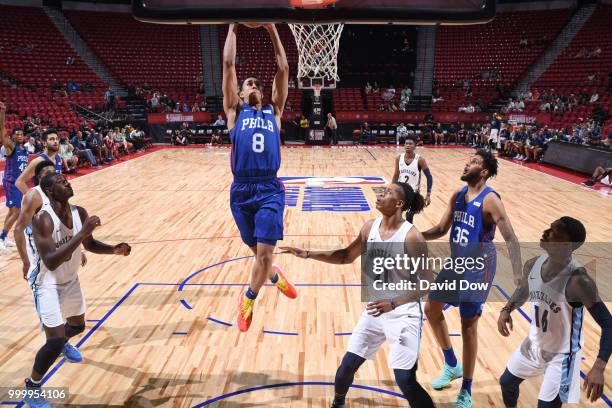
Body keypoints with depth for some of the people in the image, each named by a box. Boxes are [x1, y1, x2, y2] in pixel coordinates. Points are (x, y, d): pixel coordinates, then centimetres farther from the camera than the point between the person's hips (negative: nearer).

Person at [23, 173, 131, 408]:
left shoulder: (80, 213, -9)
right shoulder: (43, 219, -30)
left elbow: (89, 244, 7)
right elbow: (51, 262, -39)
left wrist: (114, 250, -11)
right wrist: (82, 232, -43)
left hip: (71, 280, 7)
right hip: (48, 284, -7)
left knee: (78, 325, 25)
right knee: (55, 341, -12)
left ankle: (63, 343, 61)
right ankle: (31, 387, 15)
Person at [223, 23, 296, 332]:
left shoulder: (273, 112, 15)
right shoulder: (234, 112, 12)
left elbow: (283, 69, 11)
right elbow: (228, 64, 7)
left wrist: (272, 30, 12)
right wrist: (233, 25, 12)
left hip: (270, 190, 0)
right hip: (242, 191, 0)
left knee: (264, 253, -6)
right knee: (257, 250, 11)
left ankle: (248, 299, 20)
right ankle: (275, 277, 44)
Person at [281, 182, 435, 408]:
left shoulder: (411, 236, -21)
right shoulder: (370, 227, -2)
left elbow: (427, 283, -19)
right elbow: (347, 256, 11)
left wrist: (393, 303, -28)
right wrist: (308, 254, 3)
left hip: (404, 313, -6)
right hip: (375, 309, 6)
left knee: (405, 381, -7)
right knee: (347, 364, 12)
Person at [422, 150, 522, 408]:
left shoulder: (490, 200, -19)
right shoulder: (458, 195, 3)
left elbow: (511, 240, -23)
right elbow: (441, 230, 8)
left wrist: (519, 278, -32)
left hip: (478, 269, -8)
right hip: (456, 263, 8)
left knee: (468, 327, -1)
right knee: (431, 309, 14)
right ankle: (452, 365, 35)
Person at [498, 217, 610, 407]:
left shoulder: (578, 280, -31)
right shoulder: (532, 265, -11)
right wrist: (507, 309, -8)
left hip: (562, 354, -6)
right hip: (534, 344, 7)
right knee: (506, 382, 22)